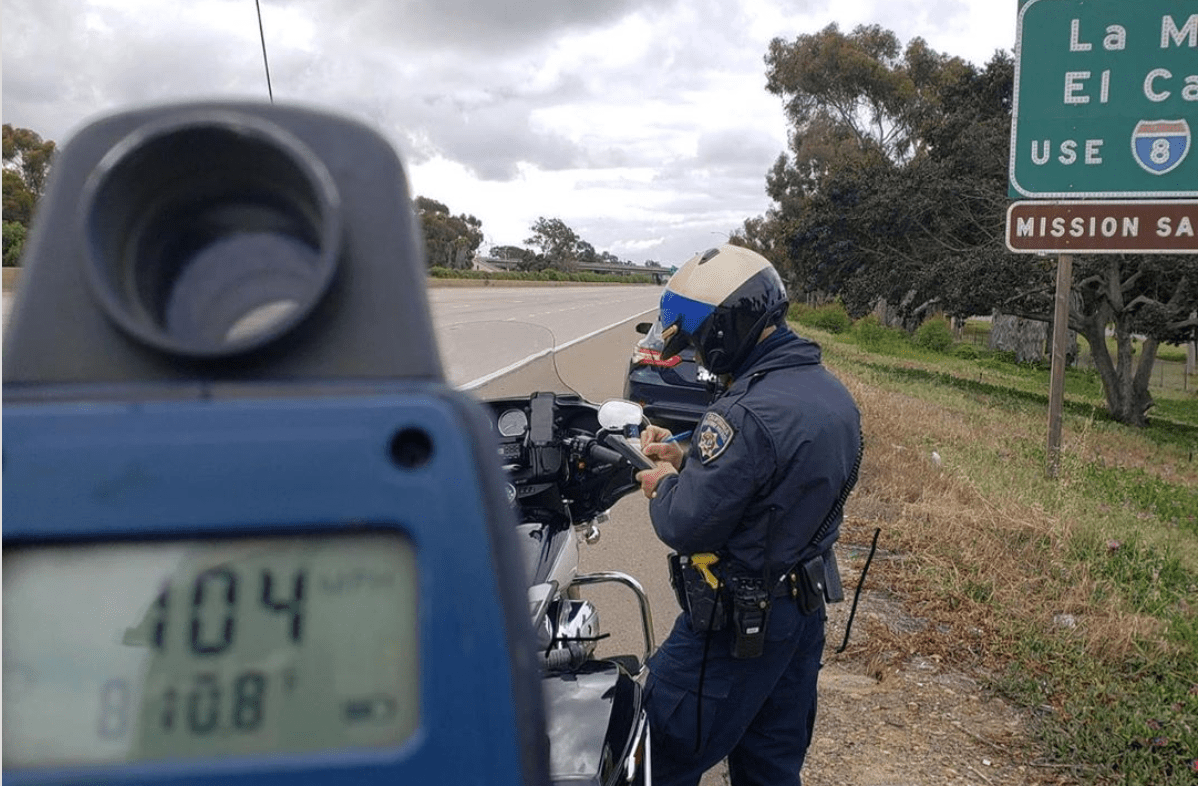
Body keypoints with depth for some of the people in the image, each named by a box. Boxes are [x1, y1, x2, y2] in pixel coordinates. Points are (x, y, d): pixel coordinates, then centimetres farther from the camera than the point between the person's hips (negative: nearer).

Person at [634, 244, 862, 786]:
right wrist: (687, 461, 6)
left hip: (737, 624, -9)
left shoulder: (748, 414, -27)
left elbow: (686, 527, -25)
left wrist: (663, 485, -5)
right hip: (806, 610, 9)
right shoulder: (831, 392, 4)